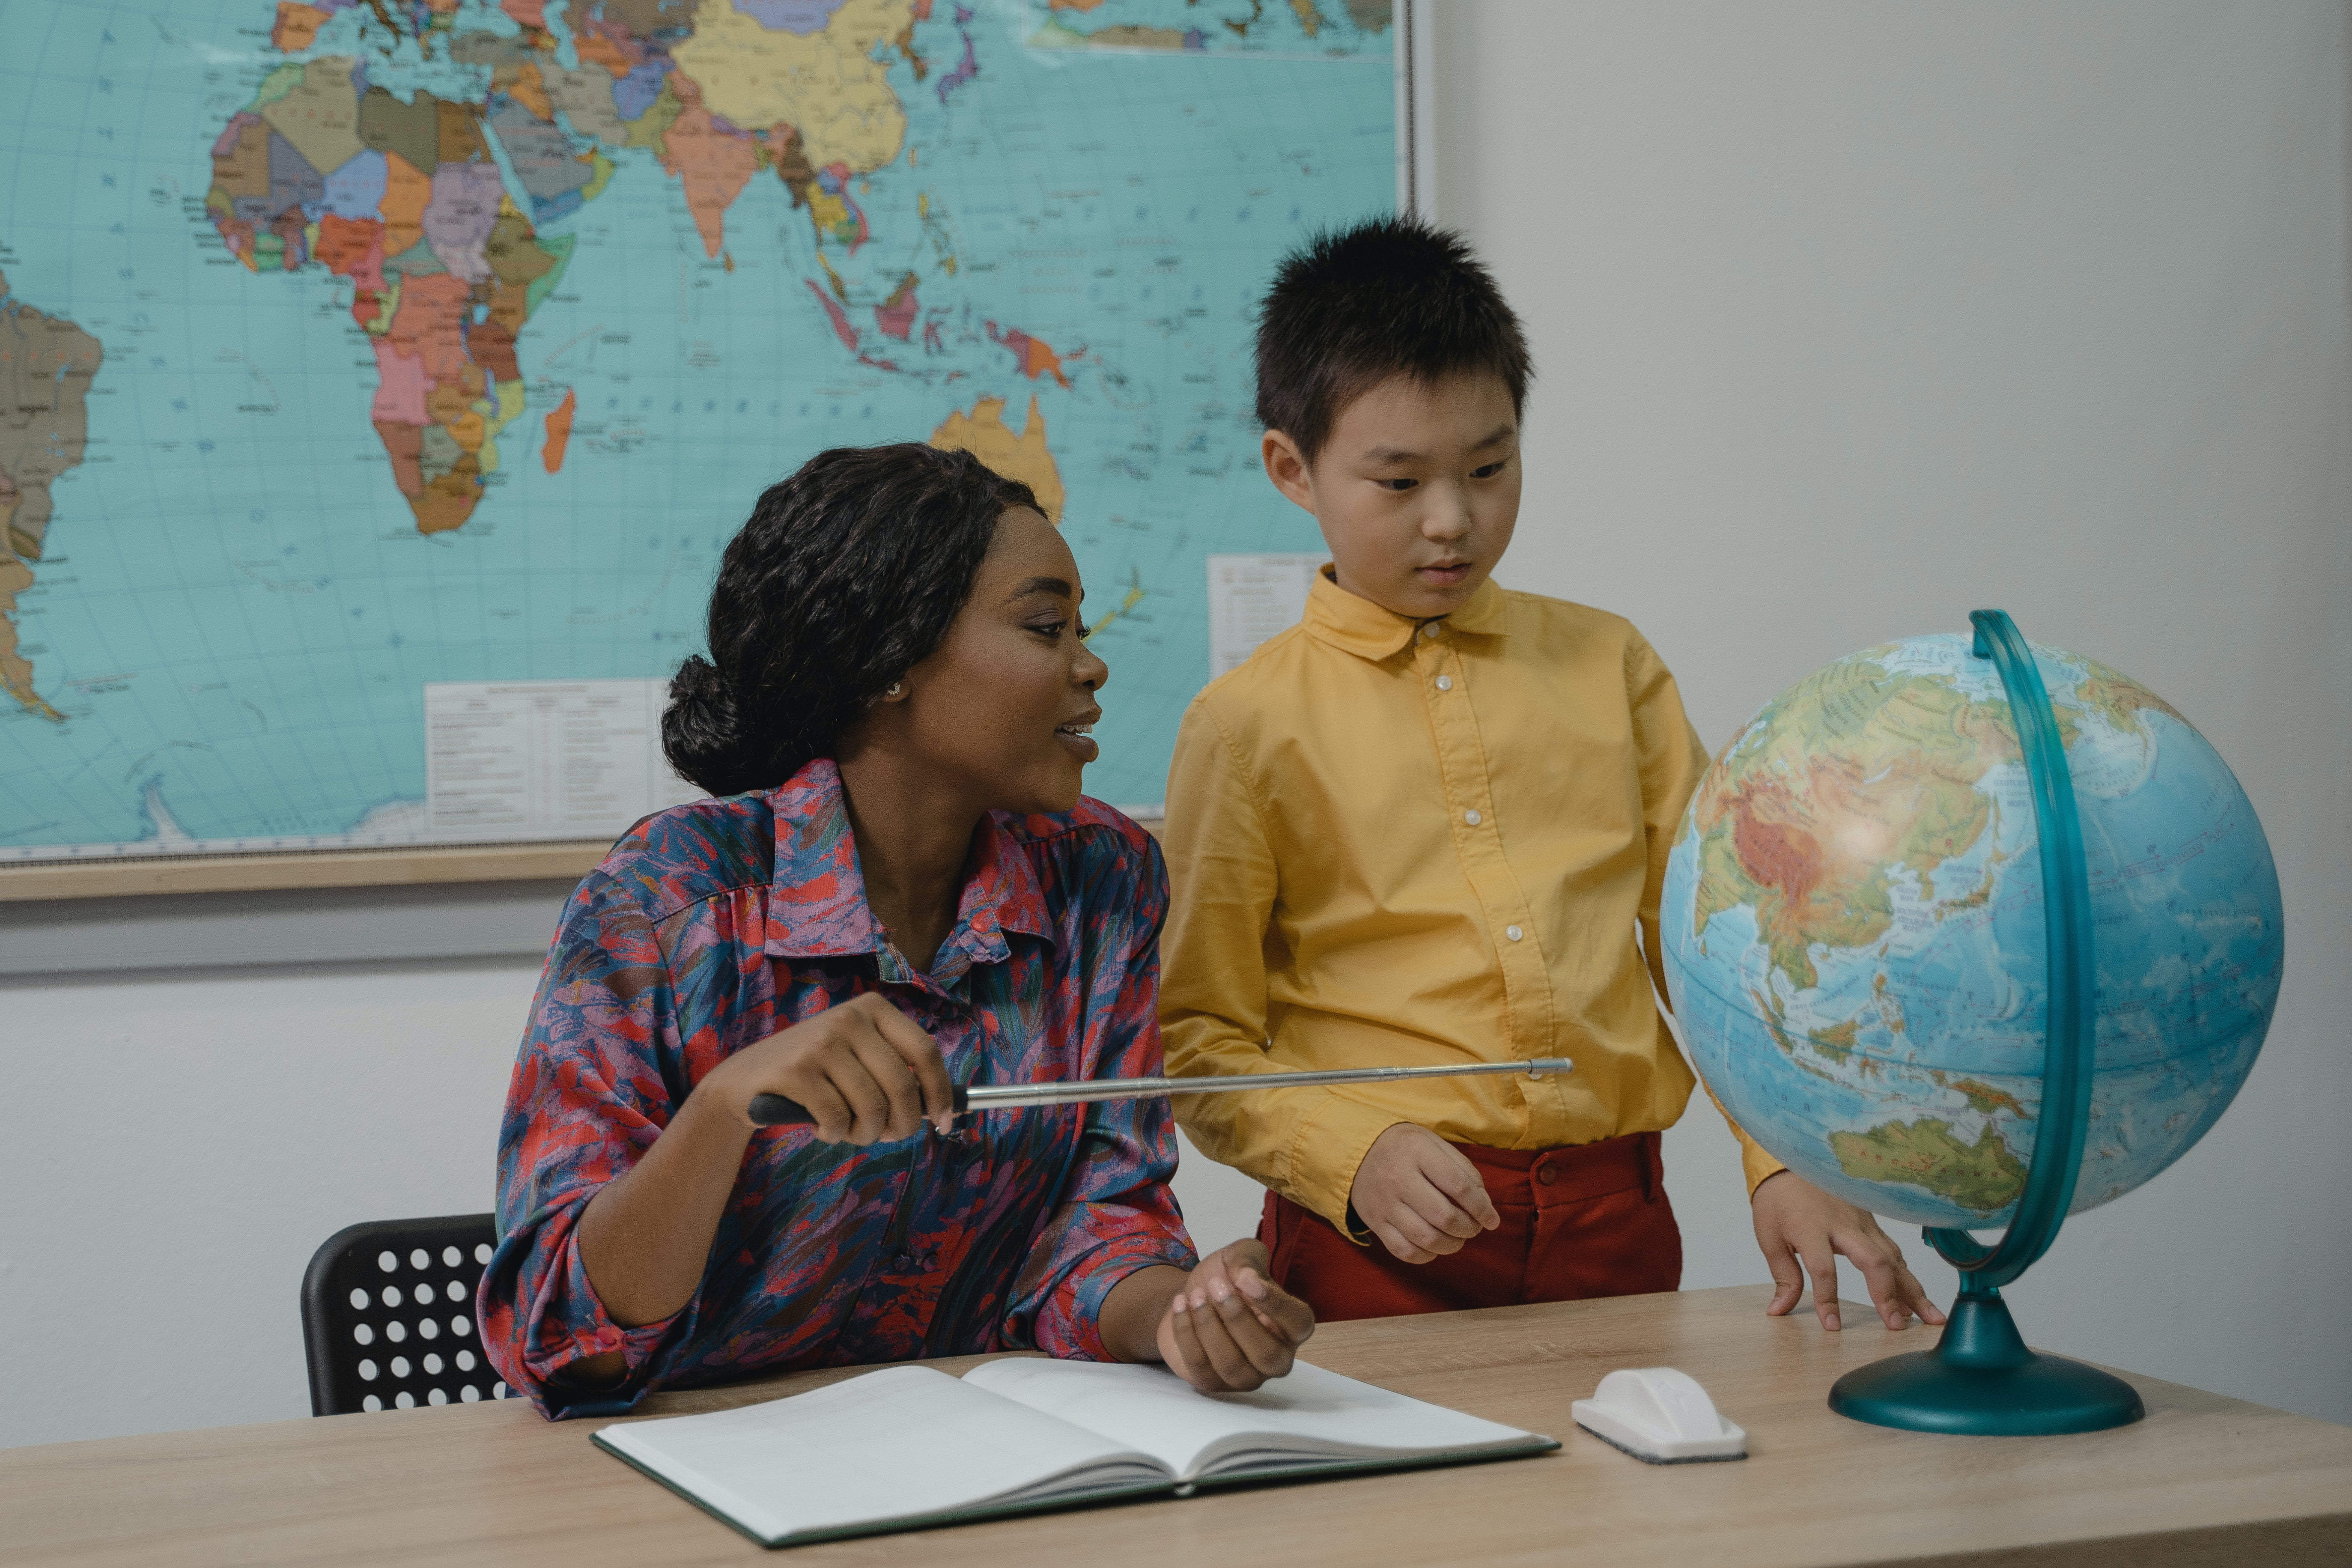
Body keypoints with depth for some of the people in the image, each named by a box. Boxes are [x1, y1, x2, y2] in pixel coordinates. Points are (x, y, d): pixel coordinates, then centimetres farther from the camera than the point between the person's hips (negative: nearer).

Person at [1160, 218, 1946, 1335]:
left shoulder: (1607, 666, 12)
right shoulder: (1248, 725, 2)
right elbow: (1200, 1042, 2)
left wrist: (1785, 1162, -1)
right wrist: (1353, 1156, -14)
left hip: (1610, 1214, 3)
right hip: (1382, 1240, -3)